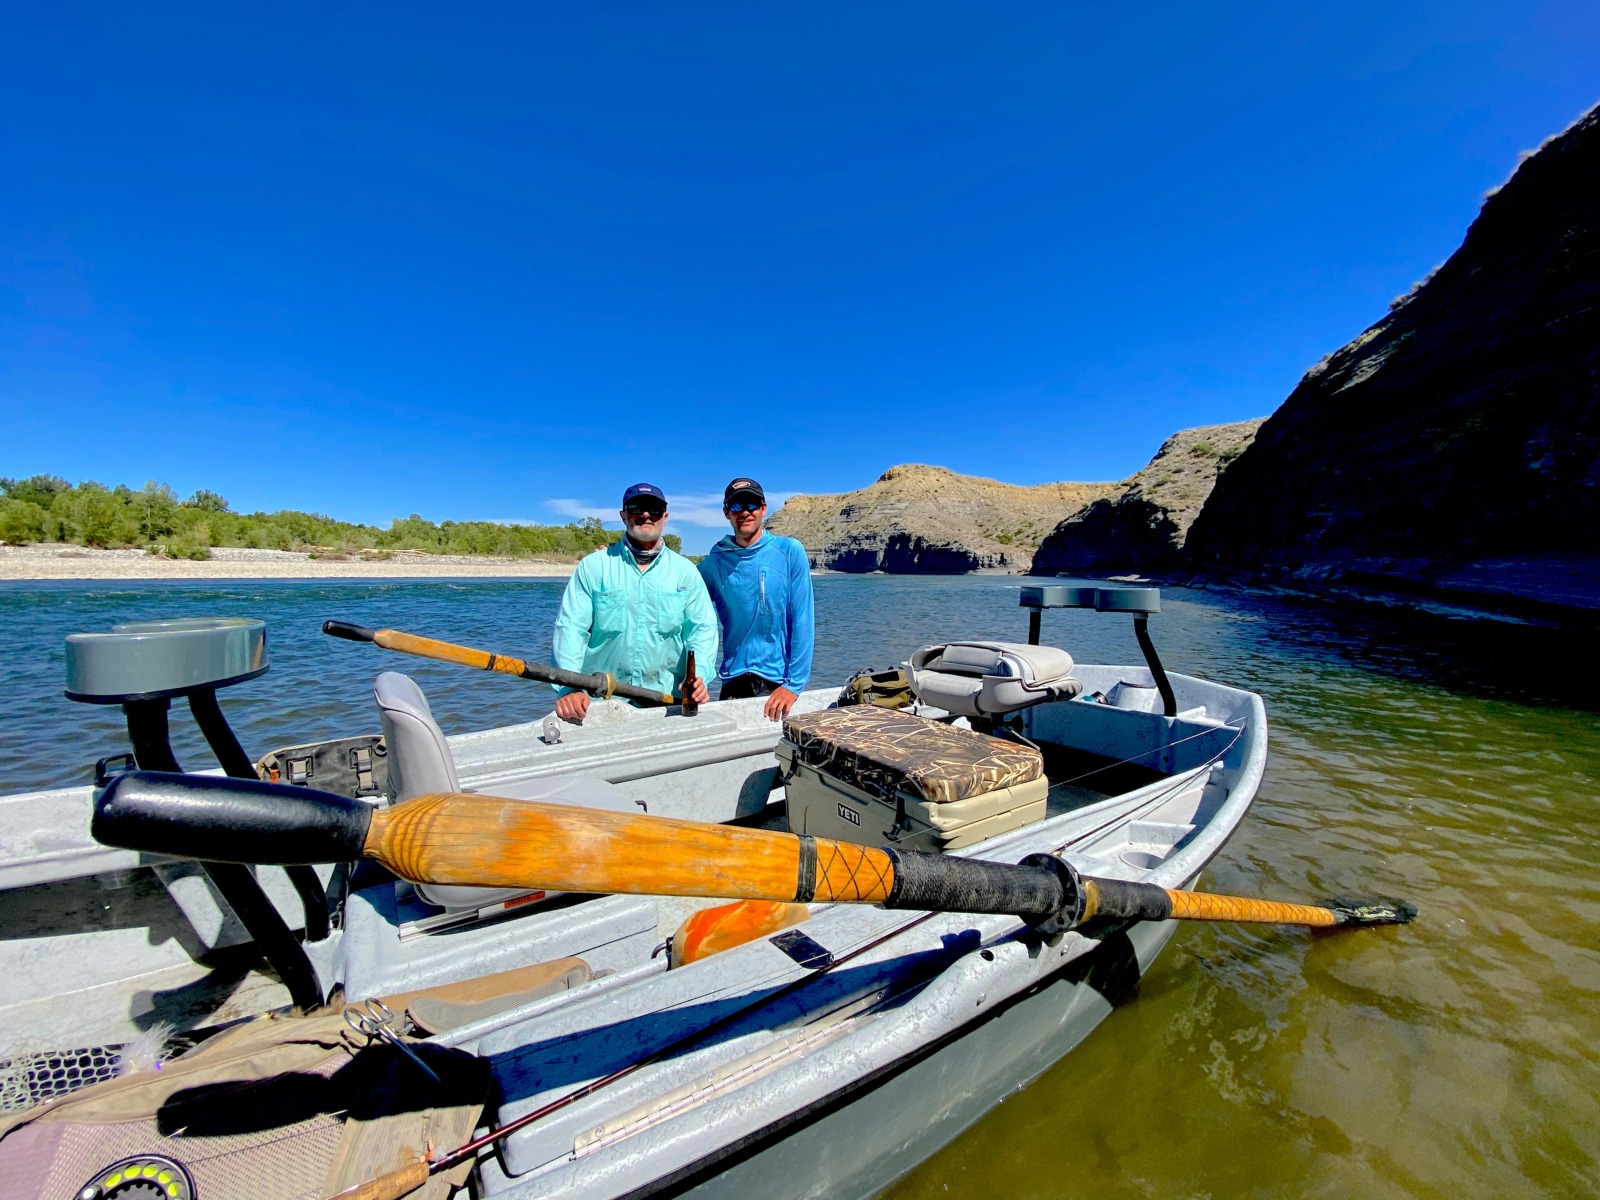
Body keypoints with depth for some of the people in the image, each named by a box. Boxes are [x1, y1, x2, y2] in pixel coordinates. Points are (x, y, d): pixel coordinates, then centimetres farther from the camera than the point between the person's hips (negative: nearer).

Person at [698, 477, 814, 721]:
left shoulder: (789, 551, -6)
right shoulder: (714, 562, 1)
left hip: (779, 681, -2)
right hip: (733, 682, 2)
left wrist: (794, 684, -14)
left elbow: (802, 622, -10)